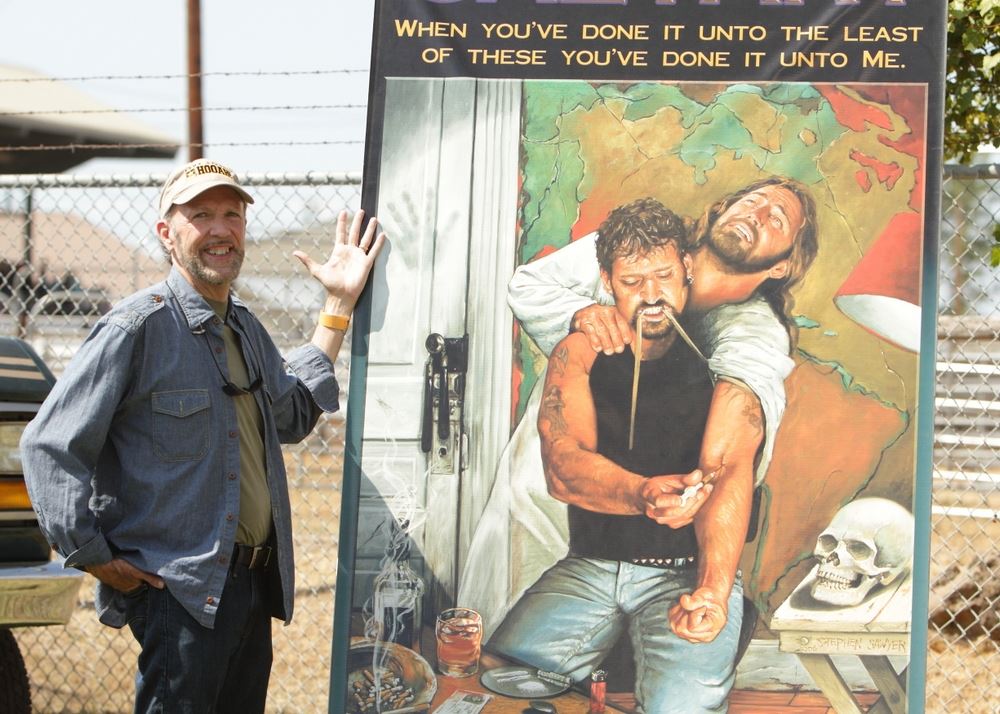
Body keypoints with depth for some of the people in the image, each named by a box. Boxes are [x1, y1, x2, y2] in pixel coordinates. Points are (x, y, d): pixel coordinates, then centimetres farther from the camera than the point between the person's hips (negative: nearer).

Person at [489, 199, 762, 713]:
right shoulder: (579, 353, 8)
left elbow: (729, 475, -16)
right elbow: (562, 470, -8)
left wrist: (712, 591, -35)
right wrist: (642, 494, -32)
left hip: (689, 570, -3)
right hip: (589, 567, 3)